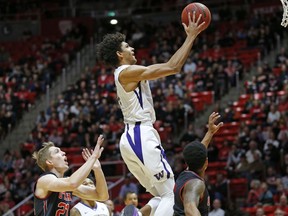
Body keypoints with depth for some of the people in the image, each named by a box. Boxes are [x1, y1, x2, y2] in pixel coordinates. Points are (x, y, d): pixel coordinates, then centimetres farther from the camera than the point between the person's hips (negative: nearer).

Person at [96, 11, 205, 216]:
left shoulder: (125, 75, 20)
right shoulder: (128, 72, -10)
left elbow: (167, 67, 24)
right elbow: (173, 67, -16)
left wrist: (188, 37, 22)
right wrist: (191, 37, -8)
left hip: (131, 137, 10)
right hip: (142, 137, -10)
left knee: (161, 195, 16)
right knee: (171, 194, -9)